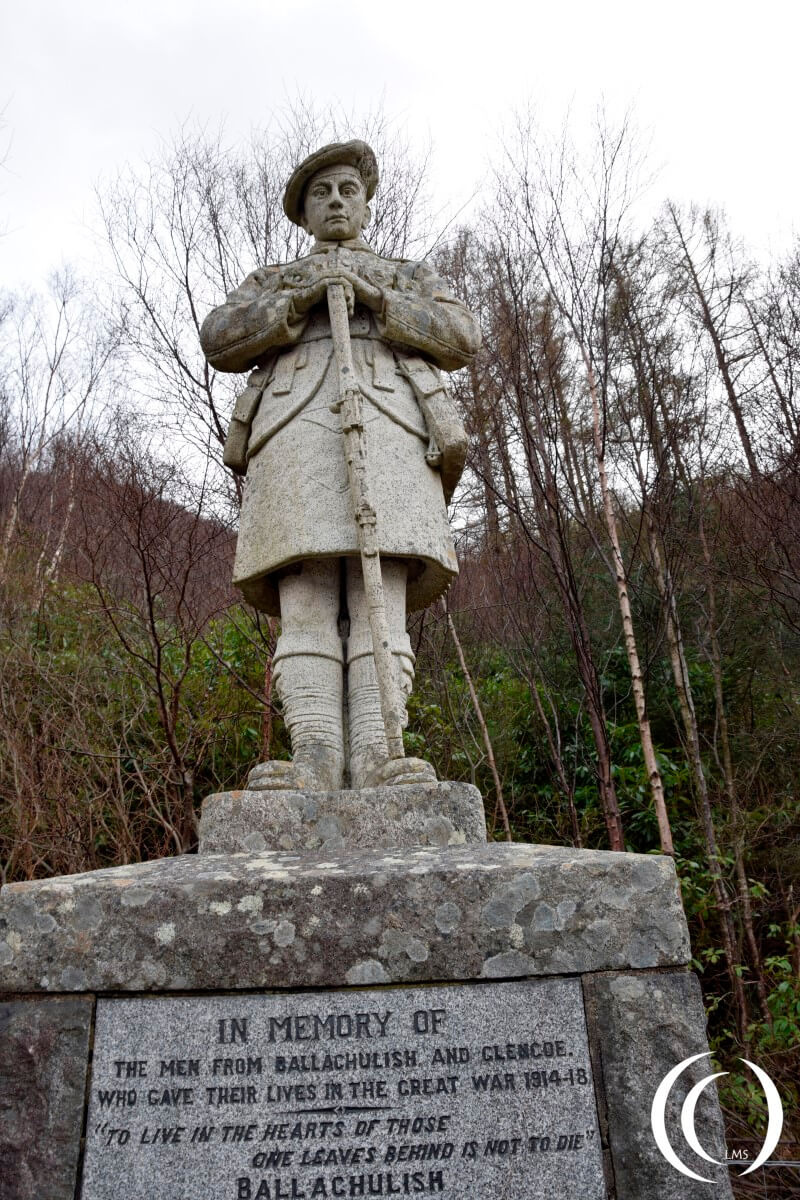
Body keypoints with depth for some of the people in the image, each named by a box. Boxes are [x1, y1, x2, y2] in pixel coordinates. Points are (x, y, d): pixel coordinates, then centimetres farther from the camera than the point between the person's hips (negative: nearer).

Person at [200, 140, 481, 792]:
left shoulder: (411, 276, 33)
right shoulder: (270, 282, 34)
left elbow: (462, 337, 13)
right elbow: (219, 340, 14)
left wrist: (372, 296, 1)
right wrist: (302, 298, 1)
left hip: (387, 425, 0)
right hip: (295, 427, 1)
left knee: (380, 592, -19)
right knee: (304, 593, -18)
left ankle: (376, 763, -28)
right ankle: (313, 763, -28)